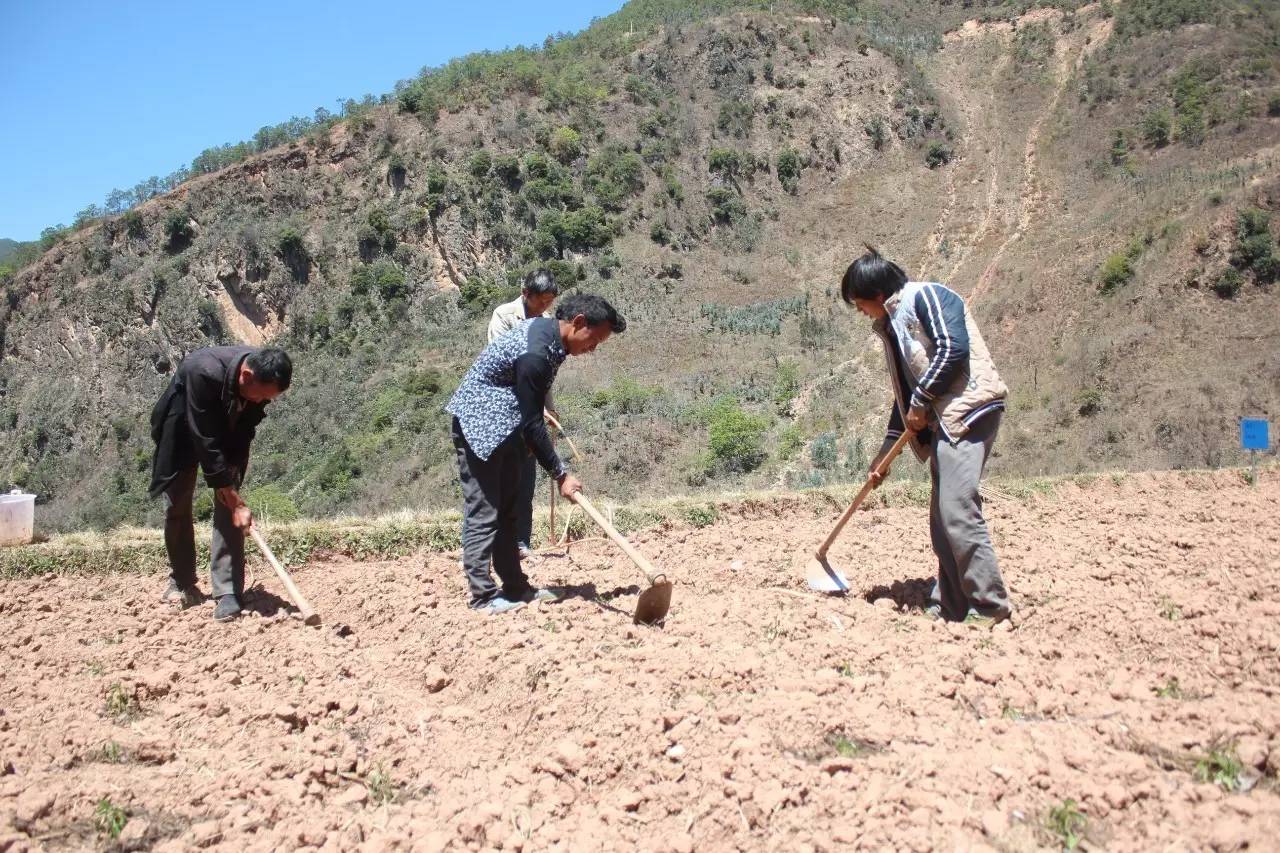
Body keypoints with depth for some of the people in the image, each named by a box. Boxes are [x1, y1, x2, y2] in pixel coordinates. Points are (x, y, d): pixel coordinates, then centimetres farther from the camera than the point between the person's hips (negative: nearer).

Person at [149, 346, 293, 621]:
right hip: (183, 431, -3)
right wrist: (235, 500, -36)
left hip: (229, 431, 3)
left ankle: (228, 594, -11)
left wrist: (231, 476, -16)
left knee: (227, 508, -10)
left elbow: (246, 428, -10)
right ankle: (182, 584, 21)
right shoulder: (204, 372, -42)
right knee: (177, 505, 2)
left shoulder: (262, 379, -27)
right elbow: (205, 441, -38)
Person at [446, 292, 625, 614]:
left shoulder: (547, 329, 1)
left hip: (505, 425, 10)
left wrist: (532, 439, 12)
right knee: (482, 512, -8)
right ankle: (483, 596, -3)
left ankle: (515, 586, 17)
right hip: (479, 425, -10)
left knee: (508, 510, 12)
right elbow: (531, 422, -27)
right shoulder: (534, 353, -29)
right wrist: (561, 474, -22)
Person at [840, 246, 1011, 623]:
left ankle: (990, 610, -11)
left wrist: (922, 402, -10)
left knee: (957, 509, -16)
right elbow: (904, 392, 27)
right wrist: (886, 451, 27)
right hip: (944, 422, 10)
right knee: (942, 519, 7)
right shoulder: (892, 325, 24)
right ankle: (950, 608, 13)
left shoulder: (925, 296, -2)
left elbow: (953, 348, -16)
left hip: (968, 410, -10)